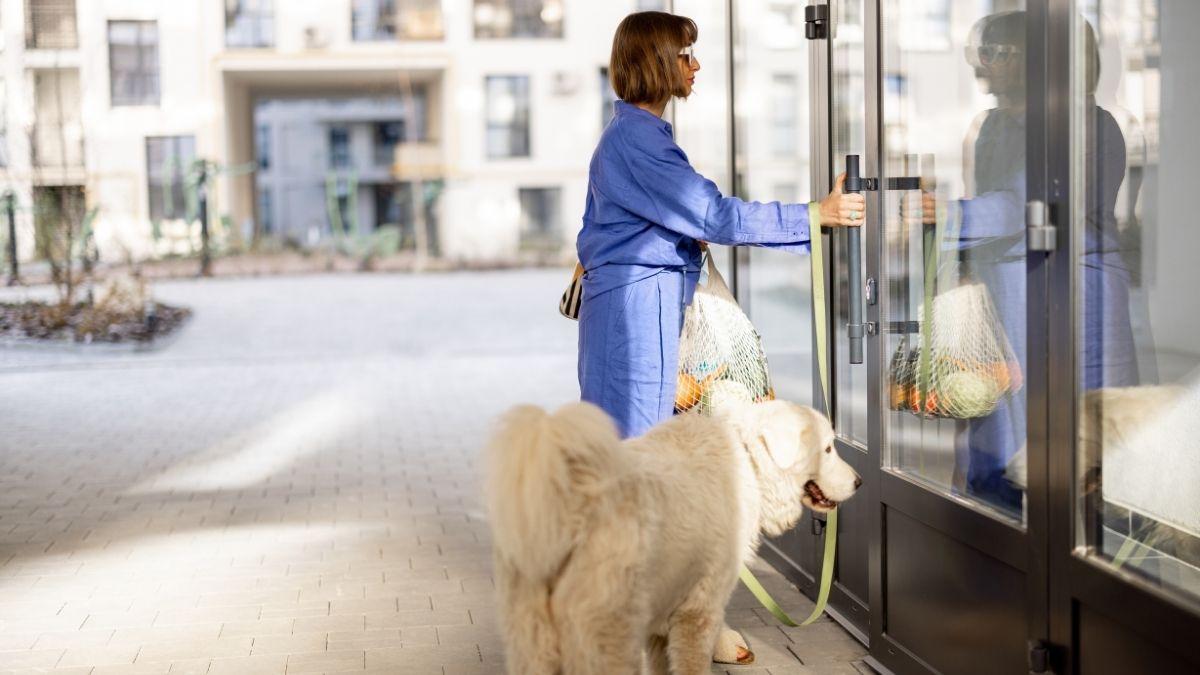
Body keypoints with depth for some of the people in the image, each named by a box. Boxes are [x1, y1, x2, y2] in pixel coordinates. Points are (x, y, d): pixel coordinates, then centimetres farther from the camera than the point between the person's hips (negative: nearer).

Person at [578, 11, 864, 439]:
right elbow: (716, 216, -21)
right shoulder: (638, 136, -16)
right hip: (636, 302, -10)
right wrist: (816, 215, -20)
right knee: (638, 439, -8)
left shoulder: (629, 130, 17)